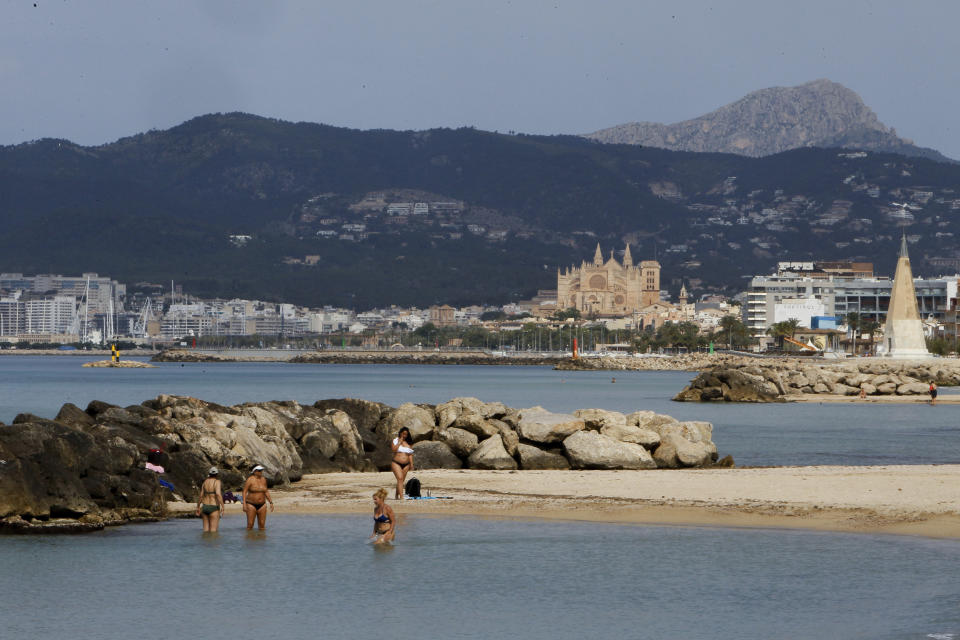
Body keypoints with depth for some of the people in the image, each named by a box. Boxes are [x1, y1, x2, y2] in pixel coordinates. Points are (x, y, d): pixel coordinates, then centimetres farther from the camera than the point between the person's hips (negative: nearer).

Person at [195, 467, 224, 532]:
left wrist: (198, 507, 17)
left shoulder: (205, 482, 6)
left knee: (206, 529, 10)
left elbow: (201, 496, 8)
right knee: (213, 530, -4)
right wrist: (222, 506, -23)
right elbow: (218, 494, -26)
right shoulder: (217, 481, -11)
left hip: (204, 507, 6)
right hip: (213, 508, -6)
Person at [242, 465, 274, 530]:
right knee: (250, 525, -7)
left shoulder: (263, 479, 5)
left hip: (262, 505, 5)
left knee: (262, 526, 1)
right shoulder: (250, 480, -11)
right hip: (251, 504, -5)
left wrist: (271, 503, 8)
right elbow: (244, 492, -12)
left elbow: (266, 492, 14)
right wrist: (244, 504, -21)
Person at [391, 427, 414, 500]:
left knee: (401, 480, 5)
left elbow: (410, 454, 13)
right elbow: (394, 449, -13)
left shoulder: (408, 443, 14)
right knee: (400, 478, -19)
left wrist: (411, 464, 5)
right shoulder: (395, 441, 4)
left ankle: (397, 495, 19)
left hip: (406, 464, 4)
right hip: (396, 463, -4)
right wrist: (399, 442, -9)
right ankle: (401, 496, -27)